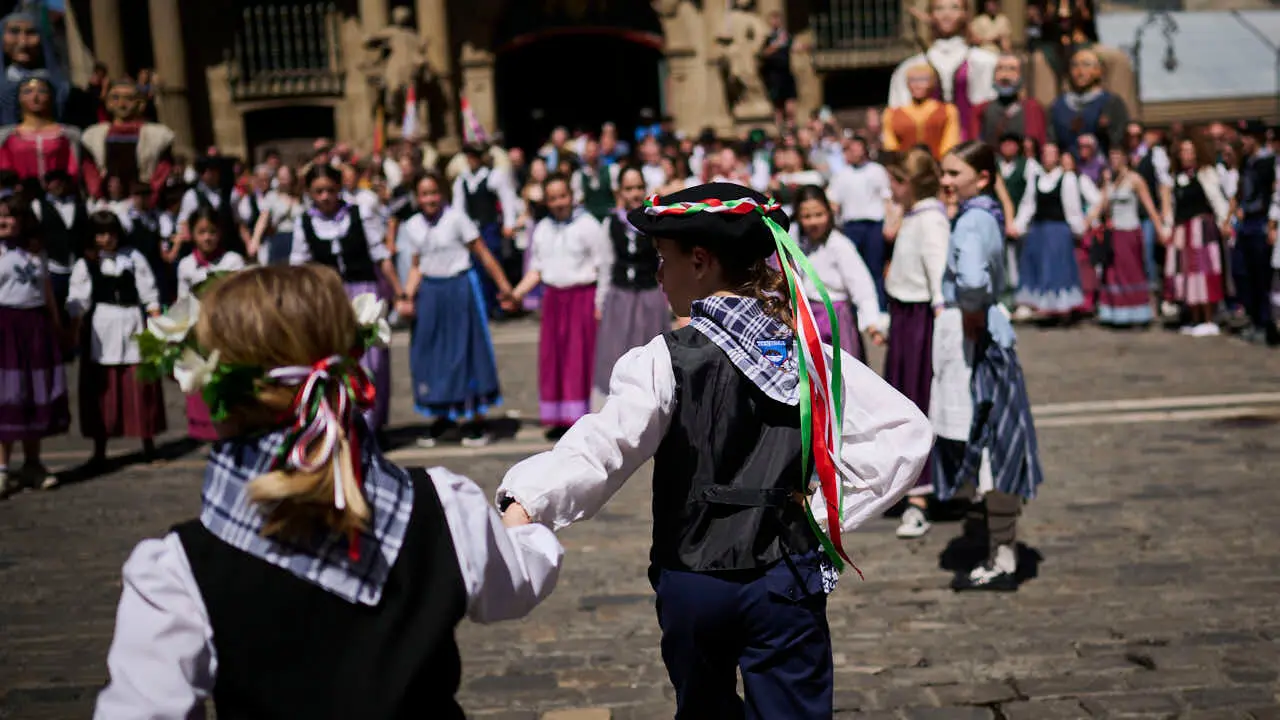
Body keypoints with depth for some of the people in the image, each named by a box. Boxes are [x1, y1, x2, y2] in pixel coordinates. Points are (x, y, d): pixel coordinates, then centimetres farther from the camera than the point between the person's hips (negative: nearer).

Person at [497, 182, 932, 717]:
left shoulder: (667, 361, -13)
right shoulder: (813, 356, -2)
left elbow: (604, 446, -28)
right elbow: (906, 431, -5)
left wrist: (527, 502, -40)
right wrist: (830, 512, -4)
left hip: (692, 583, -1)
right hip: (787, 581, 2)